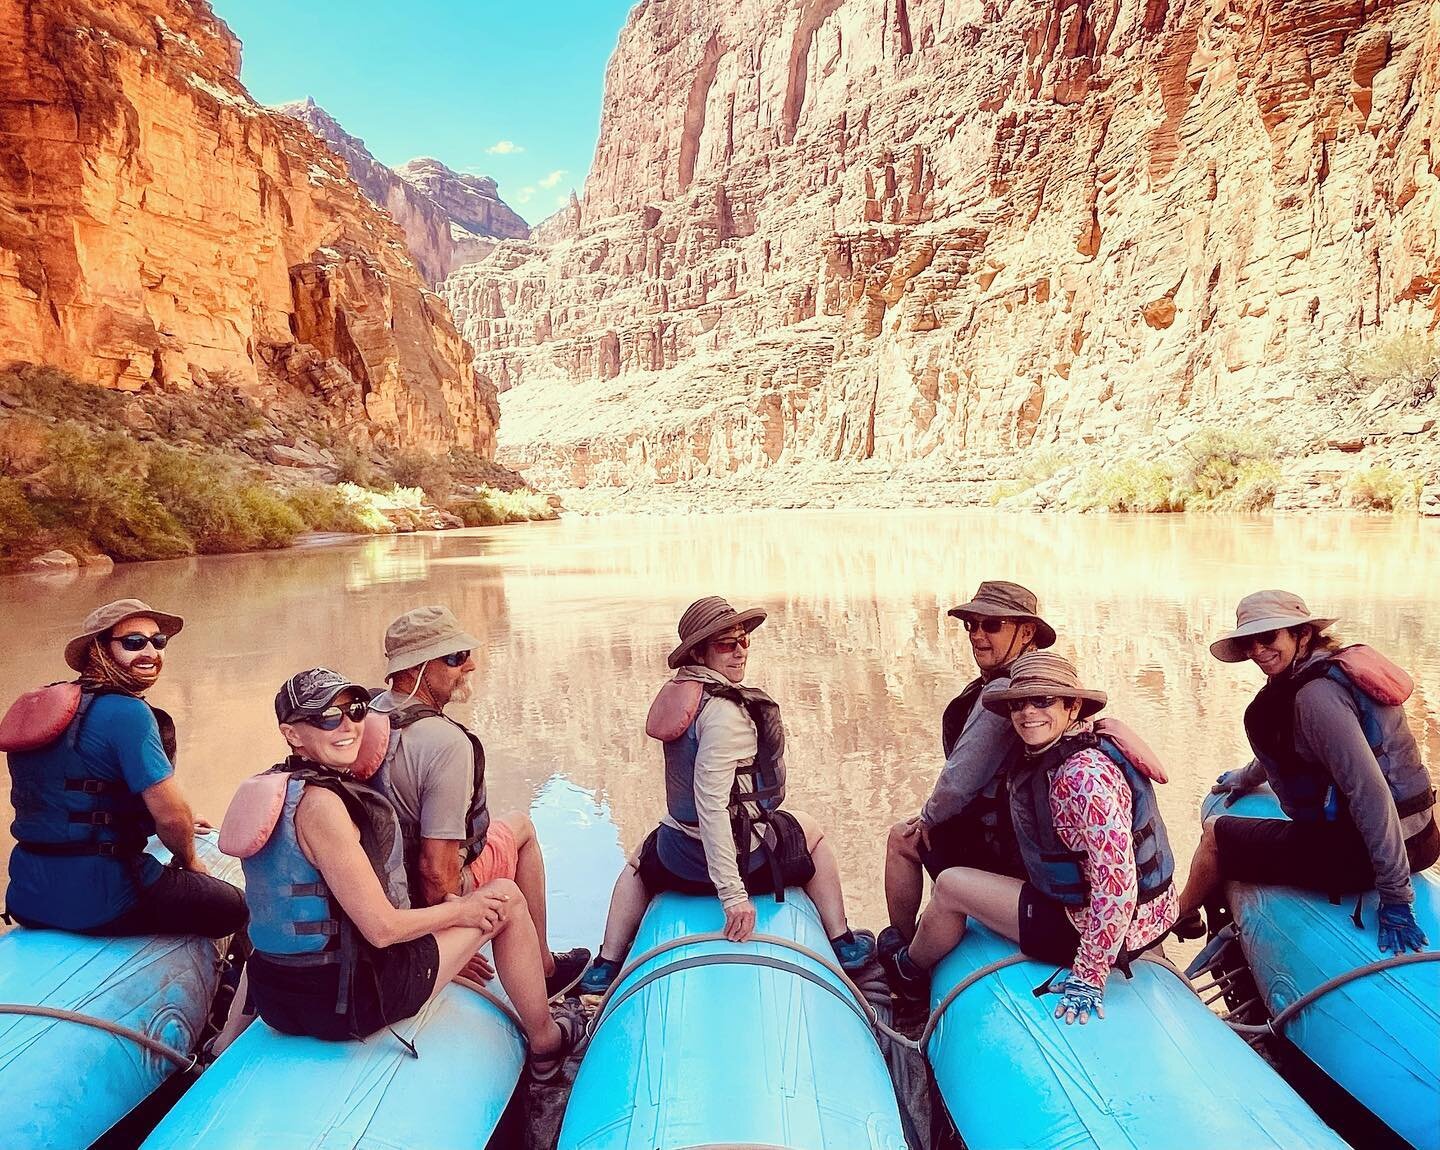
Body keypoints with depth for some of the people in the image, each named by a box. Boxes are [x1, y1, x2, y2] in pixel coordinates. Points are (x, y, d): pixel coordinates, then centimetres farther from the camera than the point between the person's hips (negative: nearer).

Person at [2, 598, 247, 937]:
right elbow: (170, 814, -19)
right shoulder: (127, 712, -17)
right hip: (99, 900, -8)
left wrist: (181, 822, 25)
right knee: (234, 906, 10)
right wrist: (189, 860, 3)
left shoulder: (41, 704, 10)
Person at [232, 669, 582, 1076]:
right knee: (506, 897, 3)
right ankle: (545, 1041, 22)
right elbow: (381, 928, -24)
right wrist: (461, 910, -6)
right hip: (345, 1003, -9)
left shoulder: (278, 790, 4)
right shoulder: (320, 802, -25)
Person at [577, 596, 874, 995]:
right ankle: (842, 943, 32)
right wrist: (732, 893, -30)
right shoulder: (726, 711, -26)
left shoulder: (679, 691, 0)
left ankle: (605, 966, 36)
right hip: (745, 857, -6)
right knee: (812, 833, 25)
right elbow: (710, 802, -31)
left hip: (676, 859, 6)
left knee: (638, 864, 41)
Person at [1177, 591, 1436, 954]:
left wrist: (1394, 896, -26)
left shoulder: (1316, 693, -24)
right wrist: (1246, 777, 41)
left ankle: (1181, 915, 35)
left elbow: (1370, 792, -29)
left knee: (1215, 833, 9)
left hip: (1360, 853, -9)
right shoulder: (1339, 664, 8)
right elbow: (1292, 745, 25)